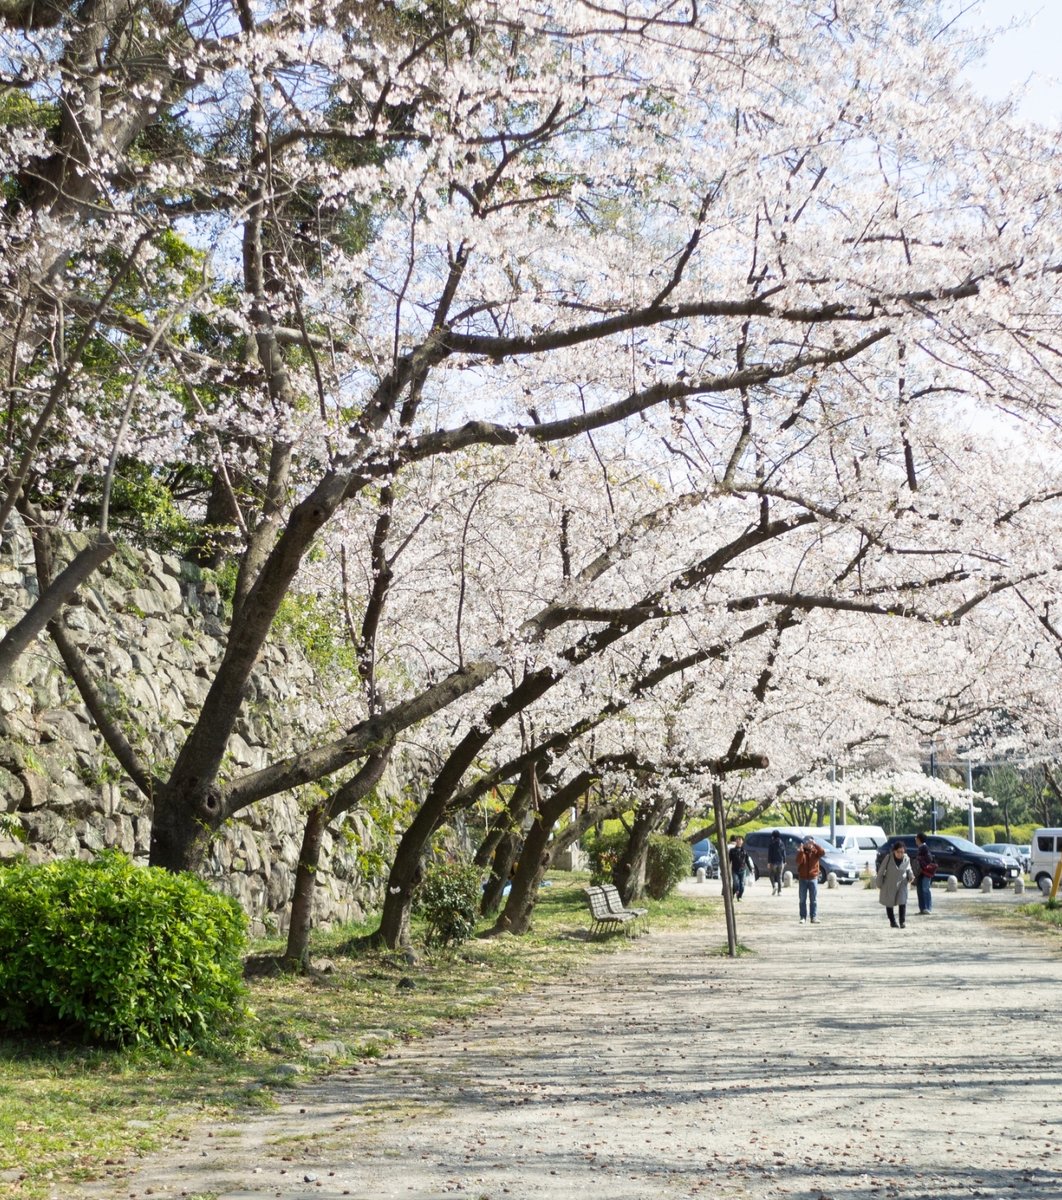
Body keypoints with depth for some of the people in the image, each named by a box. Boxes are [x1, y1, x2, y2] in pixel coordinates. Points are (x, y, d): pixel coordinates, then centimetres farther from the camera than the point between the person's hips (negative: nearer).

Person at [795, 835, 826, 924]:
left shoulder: (815, 851, 2)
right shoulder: (800, 852, 3)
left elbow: (822, 852, -21)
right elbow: (799, 861, -15)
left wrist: (815, 844, -26)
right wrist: (801, 850, -23)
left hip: (813, 878, 0)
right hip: (803, 879, 0)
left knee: (814, 900, 0)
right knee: (803, 900, 3)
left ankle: (814, 917, 3)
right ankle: (803, 917, 6)